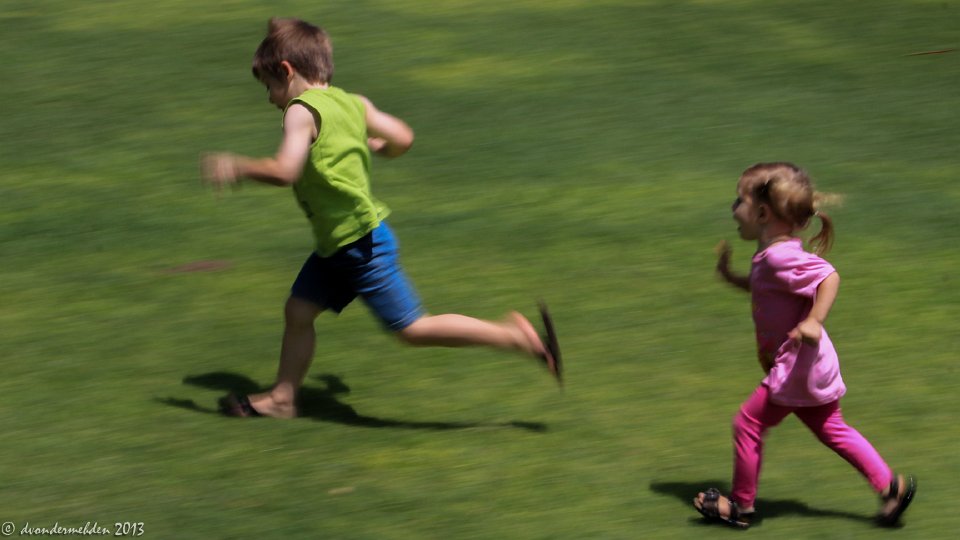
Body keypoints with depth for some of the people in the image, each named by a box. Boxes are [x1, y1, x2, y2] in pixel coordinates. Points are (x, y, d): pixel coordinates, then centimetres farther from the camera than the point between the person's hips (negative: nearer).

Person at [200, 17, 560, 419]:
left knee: (413, 329, -5)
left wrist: (237, 168, -13)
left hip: (361, 243, -10)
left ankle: (515, 336, -4)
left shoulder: (301, 111, -17)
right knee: (298, 311, 15)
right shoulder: (353, 103, 7)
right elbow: (402, 139, 9)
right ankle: (282, 398, 27)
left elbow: (284, 171, -28)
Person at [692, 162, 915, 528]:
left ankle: (741, 505, 13)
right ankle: (888, 485, 17)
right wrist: (732, 278, 18)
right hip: (812, 366, 10)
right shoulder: (778, 253, 9)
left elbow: (829, 277, -31)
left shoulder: (780, 257, -23)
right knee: (829, 428, 17)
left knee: (748, 423, 1)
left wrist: (813, 322, -36)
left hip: (797, 365, -10)